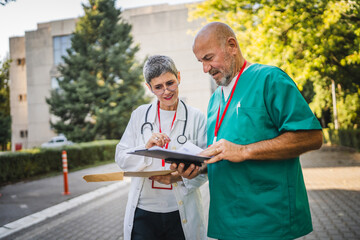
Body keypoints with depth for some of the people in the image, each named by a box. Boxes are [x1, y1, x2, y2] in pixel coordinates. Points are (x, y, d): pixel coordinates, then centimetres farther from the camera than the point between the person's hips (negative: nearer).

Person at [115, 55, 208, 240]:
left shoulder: (196, 117, -1)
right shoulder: (140, 114, 4)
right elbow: (121, 159, 2)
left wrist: (181, 177, -20)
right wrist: (146, 148, -16)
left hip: (181, 213, 0)